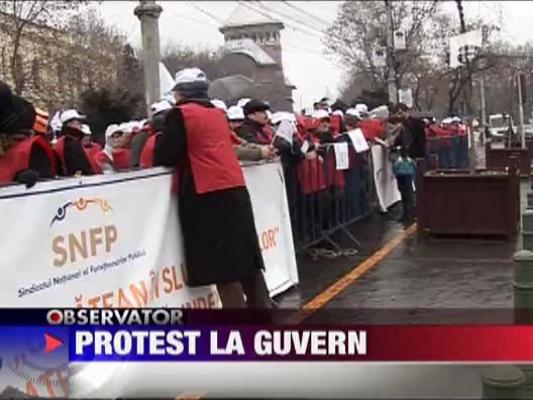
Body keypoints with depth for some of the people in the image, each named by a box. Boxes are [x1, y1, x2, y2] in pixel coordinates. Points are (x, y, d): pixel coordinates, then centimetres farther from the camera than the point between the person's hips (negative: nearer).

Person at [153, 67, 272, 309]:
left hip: (208, 197, -7)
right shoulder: (218, 114, 19)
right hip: (236, 190, 7)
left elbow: (162, 157, -4)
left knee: (222, 265, -3)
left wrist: (163, 137, 15)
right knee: (246, 259, 12)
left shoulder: (180, 114, -2)